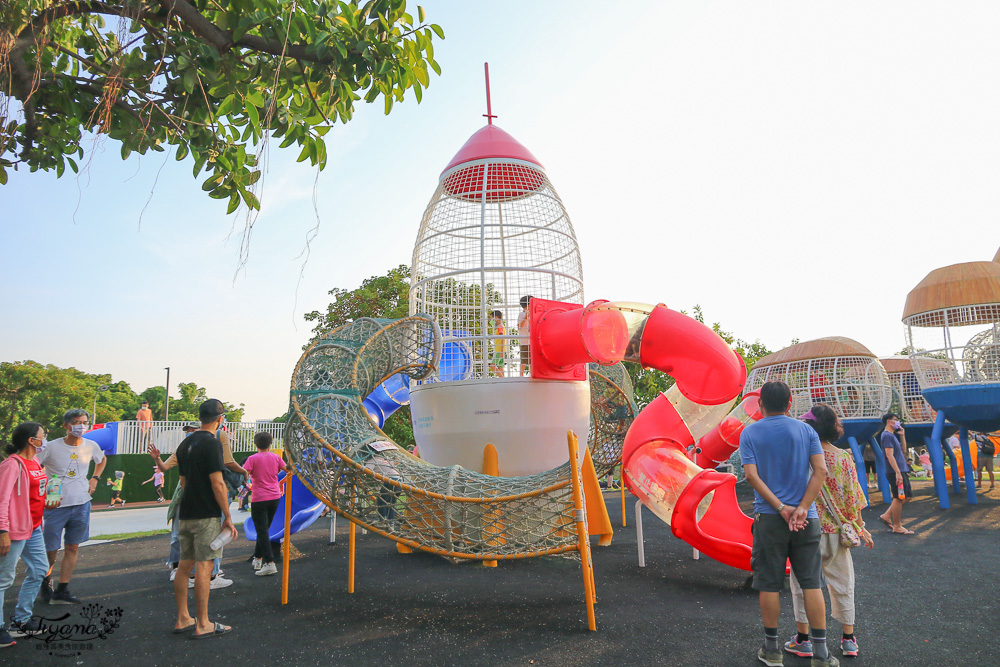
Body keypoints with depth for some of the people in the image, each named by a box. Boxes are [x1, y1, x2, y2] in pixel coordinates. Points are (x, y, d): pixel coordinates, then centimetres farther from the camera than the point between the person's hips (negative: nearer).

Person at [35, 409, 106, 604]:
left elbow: (102, 460, 23)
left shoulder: (91, 446, 1)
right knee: (51, 552, 3)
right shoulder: (51, 447, -11)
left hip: (81, 504, 4)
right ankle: (45, 584, 32)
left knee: (73, 548, 7)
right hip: (56, 506, -3)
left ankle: (62, 591, 17)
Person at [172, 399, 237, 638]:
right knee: (203, 567, -4)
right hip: (206, 515, -9)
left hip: (186, 513, 9)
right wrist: (228, 517, -12)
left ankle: (183, 619, 22)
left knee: (185, 565, 13)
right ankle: (203, 625, 1)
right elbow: (217, 484, -18)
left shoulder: (185, 443, 12)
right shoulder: (211, 443, -15)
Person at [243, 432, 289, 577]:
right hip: (275, 497, 5)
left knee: (262, 531, -5)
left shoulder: (252, 459, -9)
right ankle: (258, 558, 30)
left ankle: (270, 563, -13)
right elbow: (287, 469, 15)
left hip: (259, 499, -5)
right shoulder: (275, 457, 3)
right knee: (264, 529, 19)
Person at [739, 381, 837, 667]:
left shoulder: (749, 433, 0)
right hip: (806, 519, 2)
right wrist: (802, 508, -11)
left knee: (769, 585, 7)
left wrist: (781, 508, -11)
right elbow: (820, 471, -7)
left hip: (768, 518, -1)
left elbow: (751, 475, -11)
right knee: (811, 583, 9)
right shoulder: (806, 431, 4)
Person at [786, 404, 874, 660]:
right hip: (837, 531, 3)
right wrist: (860, 527, 11)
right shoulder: (844, 457, -3)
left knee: (803, 584, 8)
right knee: (842, 584, 16)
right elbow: (853, 498, 1)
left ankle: (803, 639, 14)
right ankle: (848, 640, 25)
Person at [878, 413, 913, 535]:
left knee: (906, 497, 14)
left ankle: (886, 516, 17)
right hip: (895, 472, -10)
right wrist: (898, 472, -24)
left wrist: (902, 435, 17)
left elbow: (903, 450, 26)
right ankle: (897, 527, 4)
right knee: (899, 498, -4)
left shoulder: (892, 435, 19)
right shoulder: (887, 435, -13)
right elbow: (890, 455, -20)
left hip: (901, 471, 10)